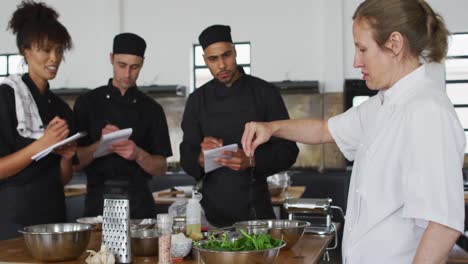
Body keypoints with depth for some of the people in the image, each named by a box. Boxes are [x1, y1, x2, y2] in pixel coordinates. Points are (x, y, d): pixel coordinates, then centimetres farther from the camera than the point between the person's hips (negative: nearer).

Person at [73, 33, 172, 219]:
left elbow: (161, 168, 4)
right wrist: (100, 146, -18)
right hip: (98, 200, -1)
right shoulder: (88, 103, 3)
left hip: (139, 201, 1)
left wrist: (138, 155, -15)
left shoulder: (151, 109, 5)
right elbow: (74, 162, -1)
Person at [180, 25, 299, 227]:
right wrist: (202, 158, -17)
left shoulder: (265, 93, -2)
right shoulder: (198, 100, 5)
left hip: (255, 208, -1)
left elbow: (288, 151, -4)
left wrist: (251, 161, -21)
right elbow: (187, 160, 5)